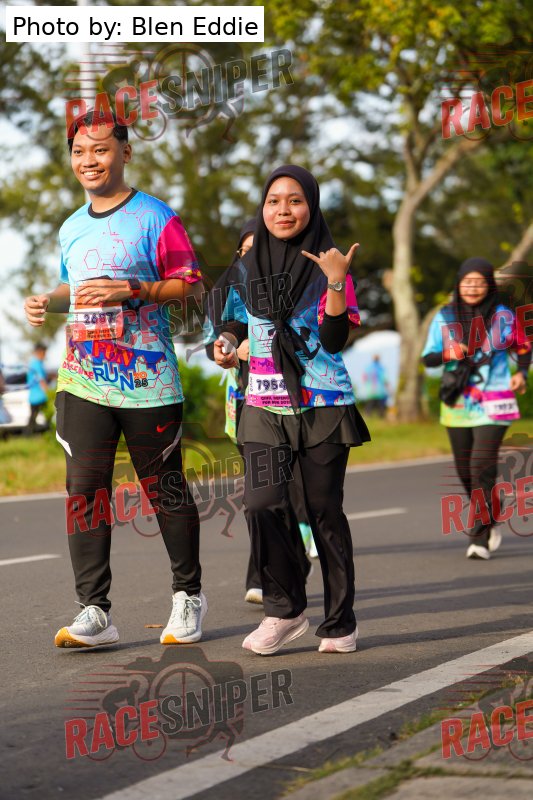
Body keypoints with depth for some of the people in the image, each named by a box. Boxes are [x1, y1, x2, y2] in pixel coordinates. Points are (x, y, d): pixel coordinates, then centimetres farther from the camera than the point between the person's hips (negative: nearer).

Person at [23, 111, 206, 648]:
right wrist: (47, 301, 9)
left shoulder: (156, 219, -3)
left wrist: (133, 291, -17)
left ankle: (188, 595, 22)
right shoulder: (71, 229, 16)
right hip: (83, 381, 5)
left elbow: (192, 286, -5)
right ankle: (94, 611, -3)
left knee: (164, 490, 4)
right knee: (84, 488, -5)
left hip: (148, 381, -5)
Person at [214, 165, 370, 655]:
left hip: (324, 407, -3)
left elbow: (334, 340, -13)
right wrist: (228, 350, 6)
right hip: (266, 407, 3)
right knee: (263, 503, -14)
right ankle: (285, 609, 3)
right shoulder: (248, 268, 9)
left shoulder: (327, 266, -3)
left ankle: (340, 623, 14)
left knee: (325, 511, 2)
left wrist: (336, 283, -24)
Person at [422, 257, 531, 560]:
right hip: (457, 404, 3)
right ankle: (490, 522, 34)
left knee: (482, 467, -14)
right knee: (466, 471, 10)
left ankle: (480, 538, -12)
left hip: (493, 404, -3)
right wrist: (448, 354, -19)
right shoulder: (445, 317, 3)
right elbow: (427, 358, 2)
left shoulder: (503, 316, -1)